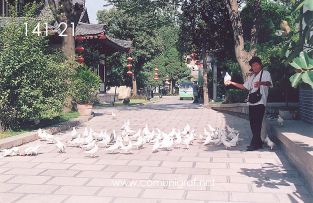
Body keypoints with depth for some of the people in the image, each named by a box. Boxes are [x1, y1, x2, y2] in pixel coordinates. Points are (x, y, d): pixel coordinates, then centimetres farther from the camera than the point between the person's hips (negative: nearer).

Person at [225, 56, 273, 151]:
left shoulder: (265, 73, 0)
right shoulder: (251, 76, 23)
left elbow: (269, 83, -19)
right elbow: (244, 86, 23)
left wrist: (261, 83, -41)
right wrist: (232, 83, 15)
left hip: (260, 102, -7)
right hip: (252, 103, 7)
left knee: (257, 123, -11)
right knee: (252, 123, 6)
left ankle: (254, 144, -10)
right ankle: (258, 143, 15)